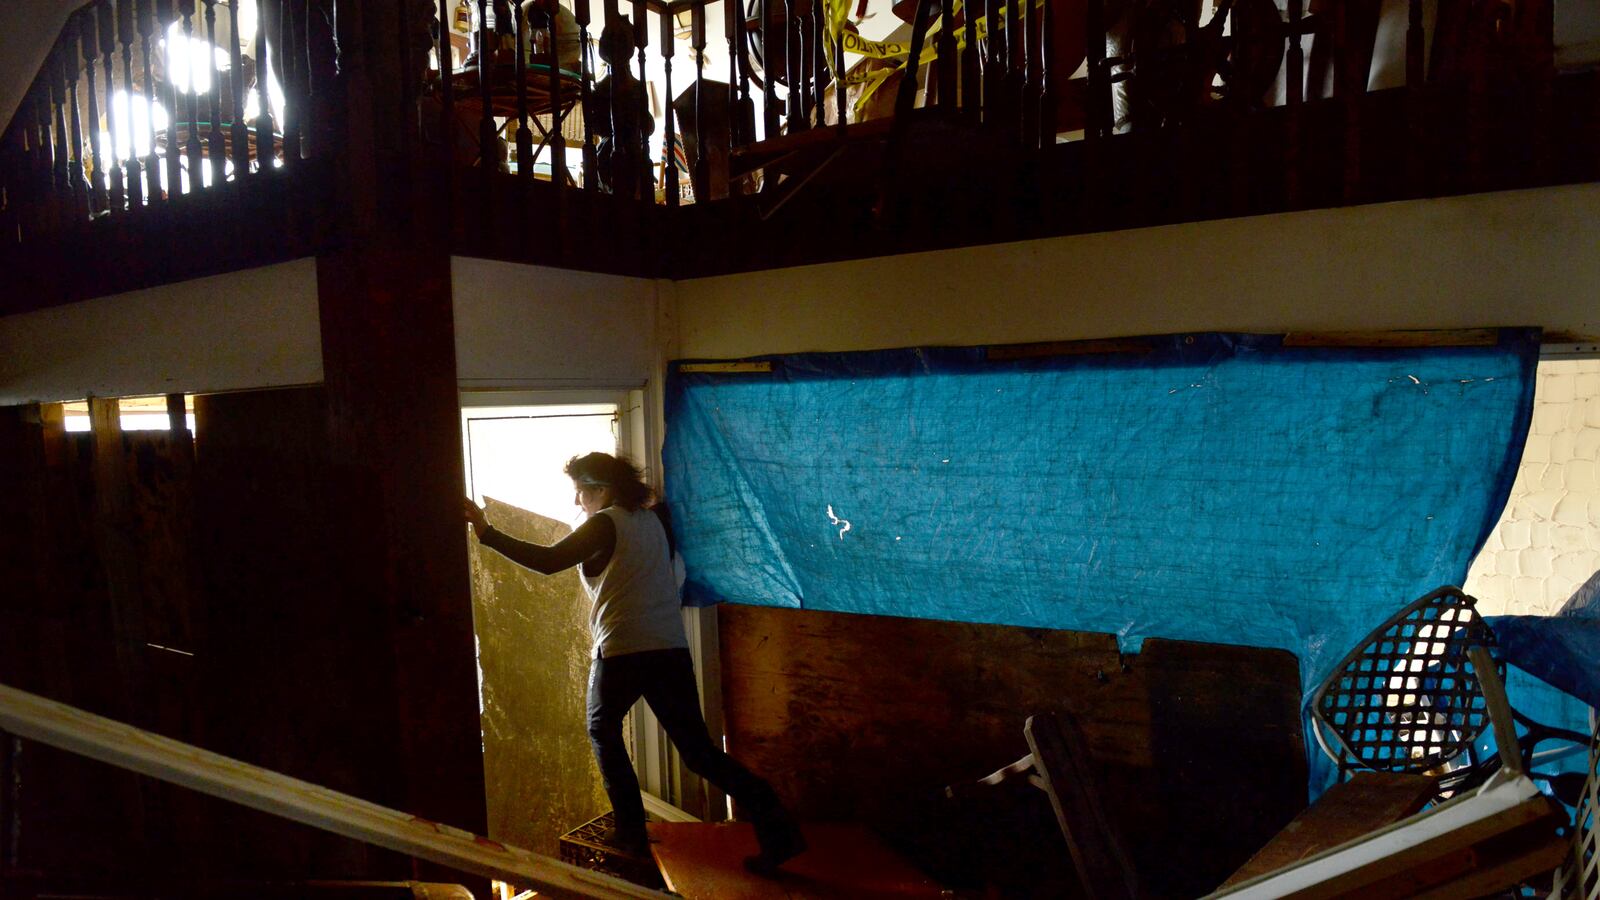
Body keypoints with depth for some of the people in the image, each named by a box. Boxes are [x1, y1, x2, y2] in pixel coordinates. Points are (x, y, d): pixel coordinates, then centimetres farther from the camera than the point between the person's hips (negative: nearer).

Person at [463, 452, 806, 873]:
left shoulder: (604, 525, -6)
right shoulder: (654, 519, 14)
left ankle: (631, 830, 20)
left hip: (621, 652, -6)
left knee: (603, 731, 22)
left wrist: (487, 533, -15)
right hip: (671, 649, 6)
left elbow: (548, 561, -16)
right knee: (698, 750, 6)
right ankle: (776, 825, -7)